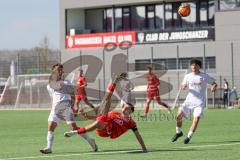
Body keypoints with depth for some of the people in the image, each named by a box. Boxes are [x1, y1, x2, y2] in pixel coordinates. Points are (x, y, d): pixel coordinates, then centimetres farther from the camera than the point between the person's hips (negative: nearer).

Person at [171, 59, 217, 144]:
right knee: (179, 115, -8)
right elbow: (183, 87, 18)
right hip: (189, 100, 3)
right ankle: (178, 132, 16)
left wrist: (214, 87, -20)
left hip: (199, 102, -3)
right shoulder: (187, 76, 8)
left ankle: (189, 136, -2)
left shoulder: (204, 76, -1)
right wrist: (183, 86, -7)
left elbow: (214, 83, 4)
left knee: (196, 119, -16)